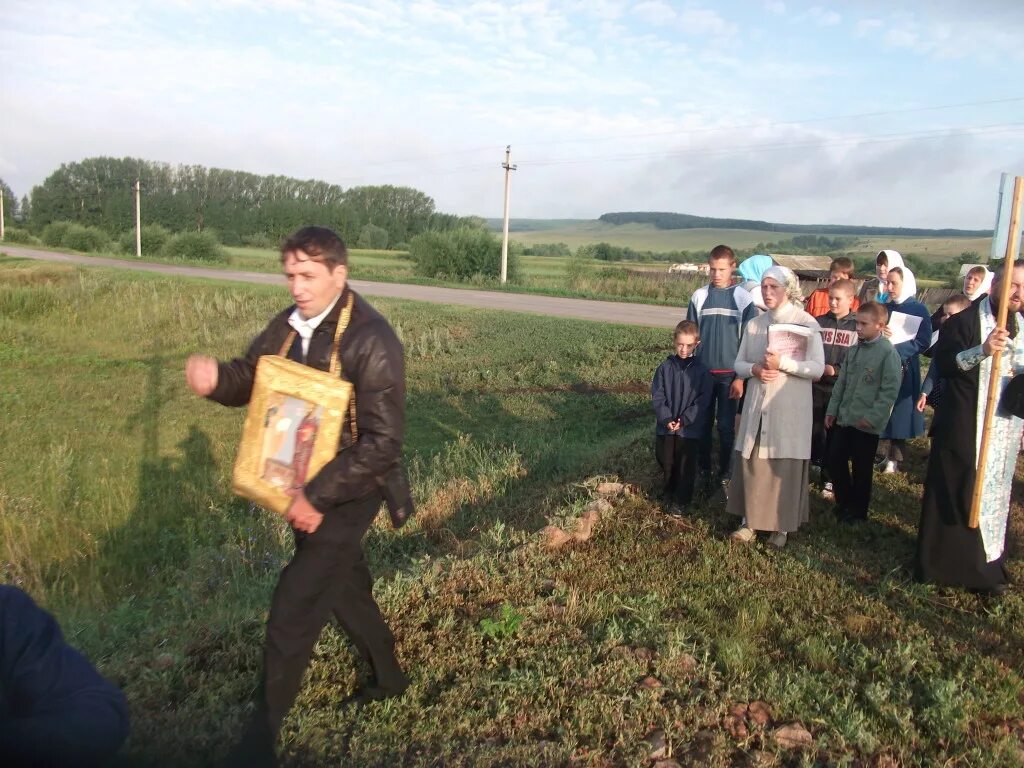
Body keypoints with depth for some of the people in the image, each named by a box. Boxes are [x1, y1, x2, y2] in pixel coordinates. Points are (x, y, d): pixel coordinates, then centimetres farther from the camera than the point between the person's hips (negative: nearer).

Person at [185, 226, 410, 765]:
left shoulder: (372, 341, -24)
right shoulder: (290, 324, -1)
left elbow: (383, 443, -26)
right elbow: (250, 378, 9)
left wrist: (316, 497, -27)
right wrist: (215, 378, -16)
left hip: (345, 495, -8)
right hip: (303, 488, 8)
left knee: (292, 608, -4)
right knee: (344, 585, 23)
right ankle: (388, 676, 46)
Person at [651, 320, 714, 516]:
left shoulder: (702, 371, -5)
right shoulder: (665, 368, 0)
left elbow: (702, 401, -8)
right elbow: (657, 396, -3)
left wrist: (684, 420, -16)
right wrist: (666, 419, -15)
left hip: (690, 428, -2)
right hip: (666, 426, 2)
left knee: (686, 466, 5)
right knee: (666, 462, 13)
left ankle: (681, 501, 19)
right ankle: (668, 495, 33)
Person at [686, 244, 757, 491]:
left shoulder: (743, 298, -4)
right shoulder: (699, 296, 2)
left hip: (729, 374, -2)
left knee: (726, 426, 5)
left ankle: (725, 473, 18)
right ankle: (703, 470, 21)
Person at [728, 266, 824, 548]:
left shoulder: (807, 323, -5)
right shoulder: (754, 325, 8)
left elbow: (817, 368, -10)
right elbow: (738, 364, 11)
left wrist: (783, 363, -23)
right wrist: (754, 369, -11)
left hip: (789, 408, -4)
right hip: (757, 406, 4)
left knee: (785, 467, 4)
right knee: (751, 463, 7)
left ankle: (781, 527, 16)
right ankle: (749, 521, 19)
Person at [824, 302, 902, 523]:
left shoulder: (888, 353, -14)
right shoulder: (855, 349, 7)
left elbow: (890, 390, -17)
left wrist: (872, 417, -18)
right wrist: (832, 408, 12)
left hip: (866, 424, -6)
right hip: (844, 419, 6)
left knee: (861, 469, 7)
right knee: (834, 462, 11)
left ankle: (857, 511, 24)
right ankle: (843, 502, 31)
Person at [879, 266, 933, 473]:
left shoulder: (919, 310, -2)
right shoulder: (884, 308, 10)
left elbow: (924, 342, -10)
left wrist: (897, 349, -20)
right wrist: (878, 332, -13)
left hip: (905, 369, -4)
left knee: (899, 411, 0)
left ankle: (894, 458, 9)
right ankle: (892, 452, 14)